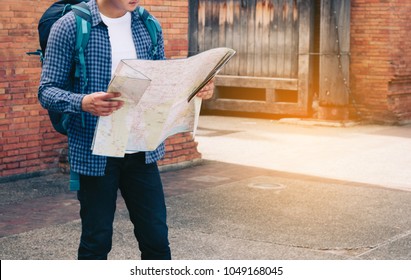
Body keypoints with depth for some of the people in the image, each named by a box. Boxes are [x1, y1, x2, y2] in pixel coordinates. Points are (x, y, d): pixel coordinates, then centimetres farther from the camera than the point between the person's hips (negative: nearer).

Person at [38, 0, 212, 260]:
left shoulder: (148, 26, 6)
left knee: (156, 237, 8)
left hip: (142, 151, 4)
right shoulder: (69, 27, -8)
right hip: (95, 153, -4)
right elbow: (47, 91, -9)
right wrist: (83, 103, -29)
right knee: (97, 241, 8)